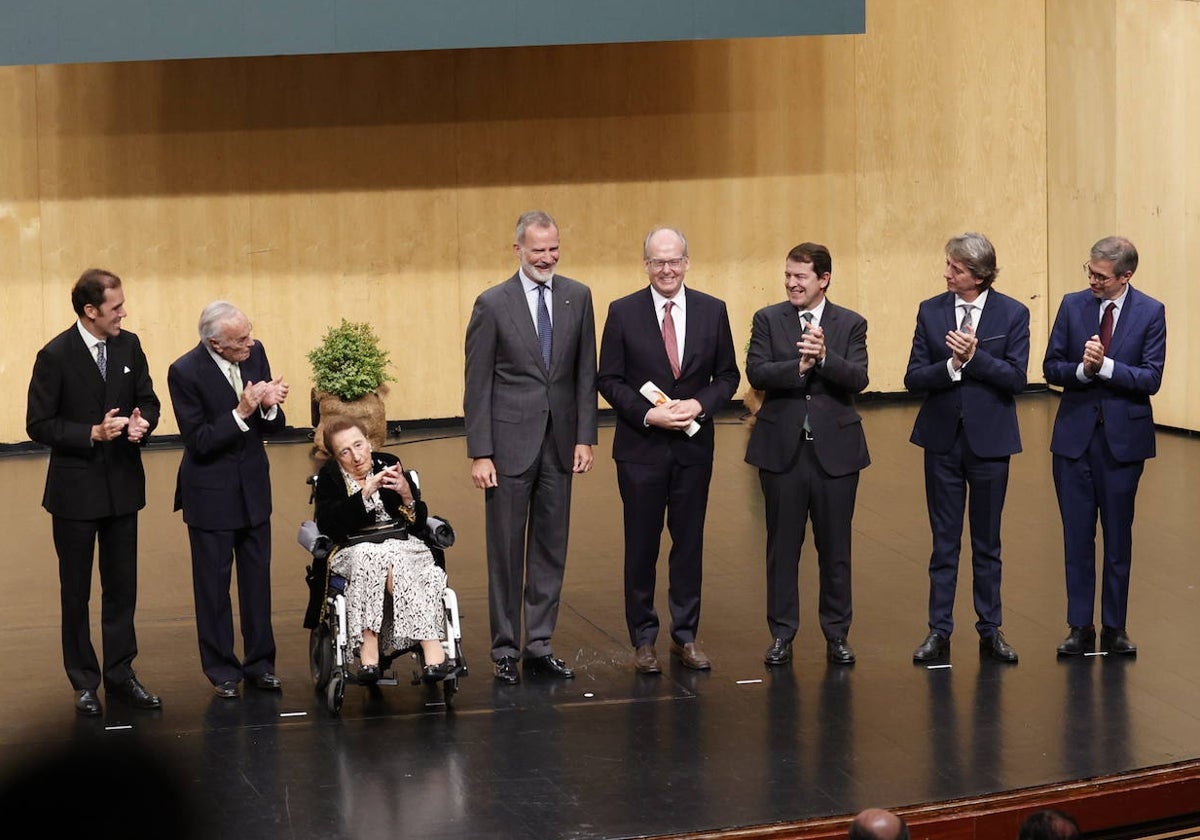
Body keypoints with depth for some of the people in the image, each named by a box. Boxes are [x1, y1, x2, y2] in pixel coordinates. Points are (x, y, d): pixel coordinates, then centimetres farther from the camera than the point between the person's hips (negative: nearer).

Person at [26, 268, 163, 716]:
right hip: (75, 489, -4)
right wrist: (94, 433, -22)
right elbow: (39, 425, -12)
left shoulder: (129, 346, 0)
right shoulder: (55, 356, -15)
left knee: (122, 586, 12)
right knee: (76, 592, 8)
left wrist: (142, 423, -13)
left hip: (123, 485, 4)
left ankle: (120, 673, 23)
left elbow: (147, 400, 10)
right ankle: (84, 682, 18)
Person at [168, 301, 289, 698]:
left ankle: (260, 663, 24)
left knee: (257, 577, 12)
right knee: (213, 583, 7)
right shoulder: (185, 372, -20)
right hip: (211, 493, -5)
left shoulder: (255, 353, -6)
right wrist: (241, 413, -28)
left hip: (253, 486, 5)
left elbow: (272, 426, 2)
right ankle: (222, 669, 19)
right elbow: (197, 442, -18)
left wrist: (269, 406, -21)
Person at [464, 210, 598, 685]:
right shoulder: (493, 304, -5)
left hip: (559, 442, 3)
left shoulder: (577, 297, 5)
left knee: (551, 548, 8)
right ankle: (505, 650, 12)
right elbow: (478, 384, -4)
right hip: (510, 443, -3)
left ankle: (539, 645, 16)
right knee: (506, 550, 3)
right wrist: (480, 454, -9)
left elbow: (586, 373, 7)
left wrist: (585, 437, 1)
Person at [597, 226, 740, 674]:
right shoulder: (623, 312, -3)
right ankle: (643, 639, 15)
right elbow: (608, 380, -2)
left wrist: (699, 405, -13)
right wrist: (647, 414, -15)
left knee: (689, 541, 8)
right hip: (641, 447, -2)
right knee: (641, 545, 5)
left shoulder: (713, 311, 2)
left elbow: (728, 375, 6)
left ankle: (685, 636, 19)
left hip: (694, 445, 2)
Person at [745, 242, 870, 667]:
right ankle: (782, 634, 16)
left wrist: (824, 357, -27)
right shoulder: (768, 320, 3)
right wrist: (798, 366, -24)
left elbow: (858, 379, -11)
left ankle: (837, 634, 18)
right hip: (782, 448, 0)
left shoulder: (851, 324, 3)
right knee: (782, 546, 6)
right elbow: (756, 372, -10)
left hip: (836, 449, 0)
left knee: (835, 547, 7)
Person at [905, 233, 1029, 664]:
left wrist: (974, 357, -21)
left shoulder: (1013, 314, -5)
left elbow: (1016, 378, -11)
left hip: (989, 439, -1)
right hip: (942, 439, 1)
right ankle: (939, 632, 13)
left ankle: (990, 631, 19)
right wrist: (952, 365, -20)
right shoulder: (931, 311, 0)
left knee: (987, 543, 9)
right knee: (944, 542, 7)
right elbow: (913, 378, -4)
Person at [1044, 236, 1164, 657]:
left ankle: (1115, 628, 17)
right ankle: (1080, 628, 13)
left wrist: (1105, 366, -23)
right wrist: (1082, 369, -19)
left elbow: (1151, 379, -11)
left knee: (1118, 537, 8)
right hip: (1075, 435, 2)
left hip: (1123, 436, -2)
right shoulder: (1072, 305, 0)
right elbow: (1051, 368, 1)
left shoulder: (1150, 313, -5)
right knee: (1077, 535, 5)